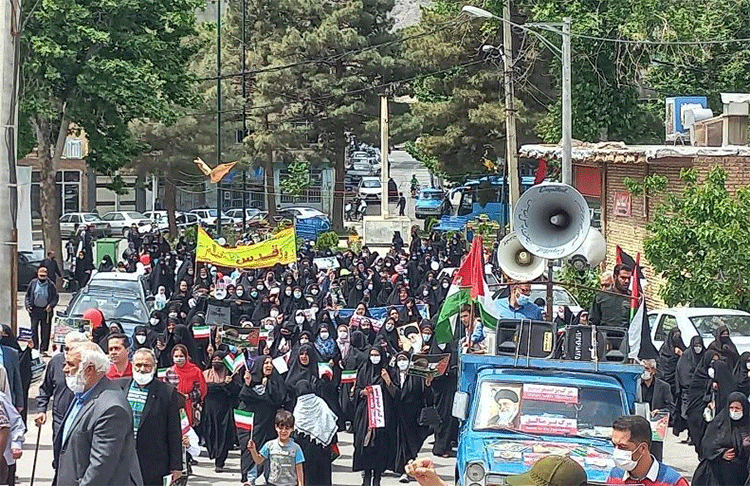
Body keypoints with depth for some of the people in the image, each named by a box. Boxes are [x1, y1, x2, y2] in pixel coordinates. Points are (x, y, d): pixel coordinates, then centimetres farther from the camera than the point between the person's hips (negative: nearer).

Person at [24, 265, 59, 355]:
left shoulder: (50, 285, 2)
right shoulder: (33, 283, 7)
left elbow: (56, 297, 5)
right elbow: (27, 296, 12)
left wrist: (51, 305, -10)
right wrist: (28, 306, -2)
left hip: (46, 311, -1)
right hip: (35, 310, 1)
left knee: (45, 331, 1)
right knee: (34, 331, 4)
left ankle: (43, 349, 8)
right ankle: (34, 348, 11)